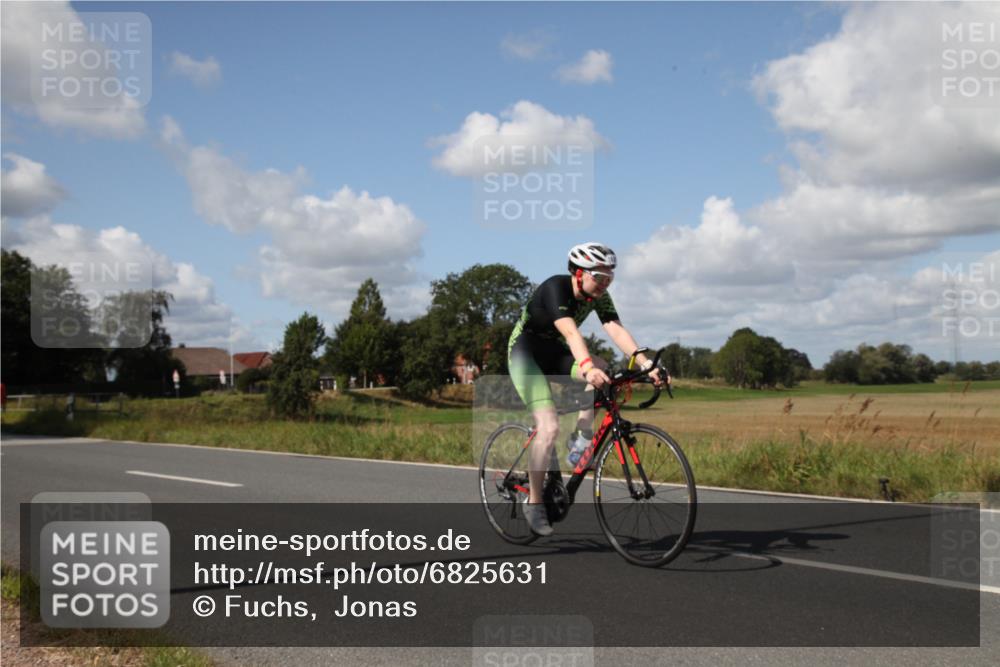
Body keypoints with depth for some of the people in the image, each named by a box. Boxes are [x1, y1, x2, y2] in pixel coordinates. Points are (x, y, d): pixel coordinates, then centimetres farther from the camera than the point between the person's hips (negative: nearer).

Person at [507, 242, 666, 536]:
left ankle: (582, 432, -10)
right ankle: (533, 503, -9)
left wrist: (646, 364, -35)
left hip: (553, 352, 7)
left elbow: (616, 330, -20)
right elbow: (570, 332, -43)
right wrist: (587, 367, -59)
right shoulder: (555, 288, -27)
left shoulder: (598, 296, -7)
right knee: (549, 427, -20)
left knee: (601, 368, -24)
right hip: (525, 352, -7)